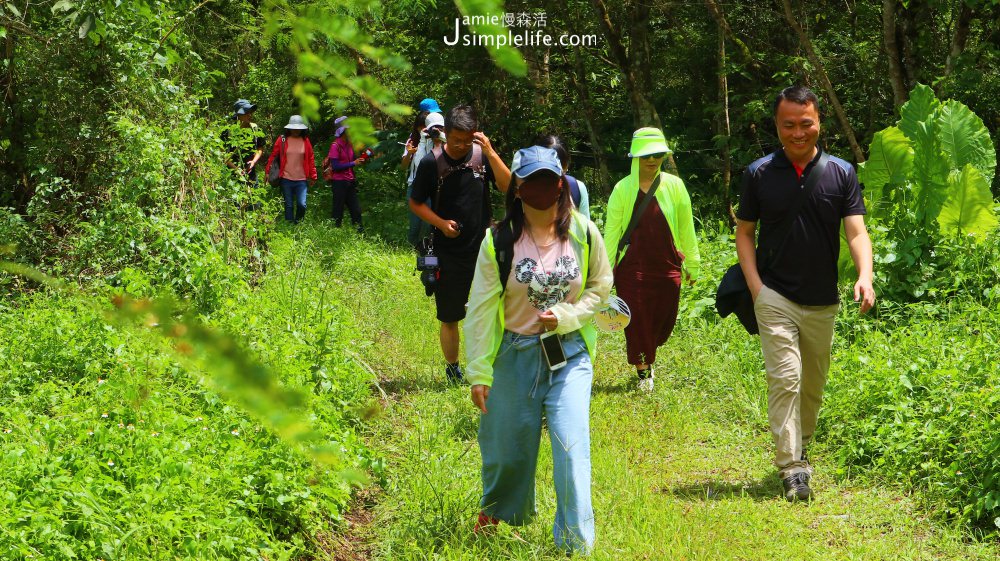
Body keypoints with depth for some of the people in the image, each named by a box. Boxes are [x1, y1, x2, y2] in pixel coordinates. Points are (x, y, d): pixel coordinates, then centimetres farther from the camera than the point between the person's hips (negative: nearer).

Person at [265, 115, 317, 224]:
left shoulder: (305, 141, 6)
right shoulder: (282, 140, 1)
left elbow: (311, 159, 10)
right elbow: (273, 156, 4)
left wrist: (313, 176, 9)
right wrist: (267, 172, 0)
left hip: (301, 179, 0)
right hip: (286, 179, 0)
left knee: (302, 205, -8)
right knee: (289, 206, 5)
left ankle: (297, 222, 18)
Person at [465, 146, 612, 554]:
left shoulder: (583, 233, -4)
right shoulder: (499, 241, -8)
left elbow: (602, 285, 8)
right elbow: (481, 309, -6)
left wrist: (566, 316, -9)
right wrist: (478, 372, -8)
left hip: (570, 353, 0)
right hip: (515, 355, 0)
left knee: (571, 445, -11)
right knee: (509, 444, 13)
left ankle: (576, 543, -3)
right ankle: (498, 508, 44)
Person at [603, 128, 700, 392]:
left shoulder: (674, 186, 3)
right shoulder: (623, 189, -1)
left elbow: (686, 228, 10)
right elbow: (611, 230, 3)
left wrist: (692, 262, 12)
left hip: (667, 266, 2)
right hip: (632, 267, -2)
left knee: (664, 320, 5)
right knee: (637, 320, -2)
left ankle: (647, 357, 34)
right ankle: (643, 372, 14)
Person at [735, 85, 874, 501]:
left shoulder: (841, 173, 0)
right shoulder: (759, 174, -1)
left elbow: (856, 231, -6)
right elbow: (744, 232, 6)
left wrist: (865, 276, -24)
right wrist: (756, 288, -6)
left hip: (823, 302, 2)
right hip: (775, 296, -2)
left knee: (813, 385, 13)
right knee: (785, 378, -14)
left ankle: (799, 448, 33)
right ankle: (792, 468, -15)